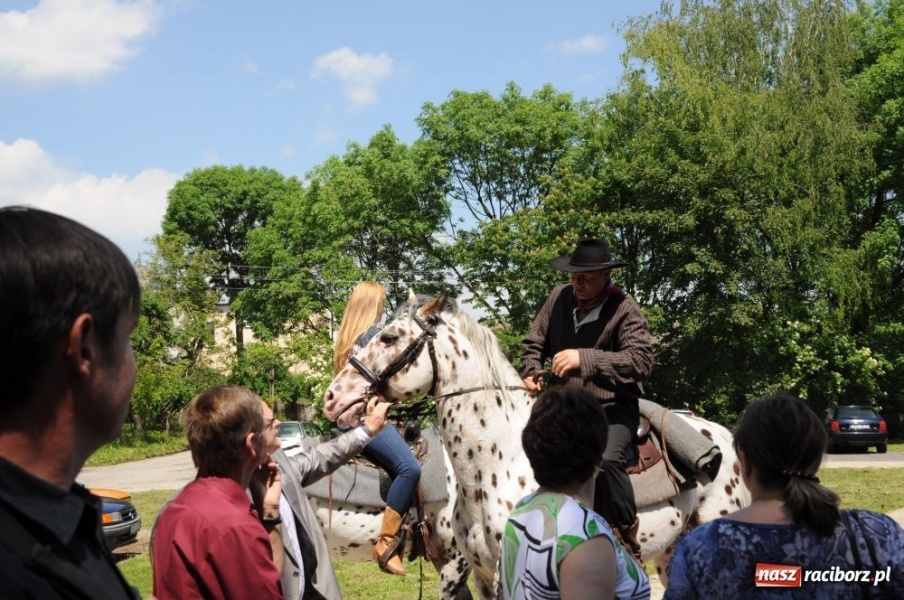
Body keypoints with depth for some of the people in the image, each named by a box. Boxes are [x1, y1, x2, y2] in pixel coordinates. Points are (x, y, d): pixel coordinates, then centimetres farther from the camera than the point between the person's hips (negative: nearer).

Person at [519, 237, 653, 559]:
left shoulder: (625, 309, -10)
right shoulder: (560, 298, 5)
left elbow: (641, 361, -22)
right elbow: (534, 343, 15)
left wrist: (585, 358, -29)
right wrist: (530, 373, -6)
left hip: (612, 408, -6)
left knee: (605, 458, -33)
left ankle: (627, 537, -14)